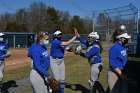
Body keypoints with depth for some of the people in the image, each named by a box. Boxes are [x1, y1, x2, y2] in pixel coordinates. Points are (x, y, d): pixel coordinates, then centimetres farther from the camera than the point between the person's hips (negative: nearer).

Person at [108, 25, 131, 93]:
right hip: (114, 73, -8)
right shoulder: (114, 48, -18)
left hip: (122, 73, 8)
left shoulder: (123, 47, 6)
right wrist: (121, 73, -21)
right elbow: (112, 63, -21)